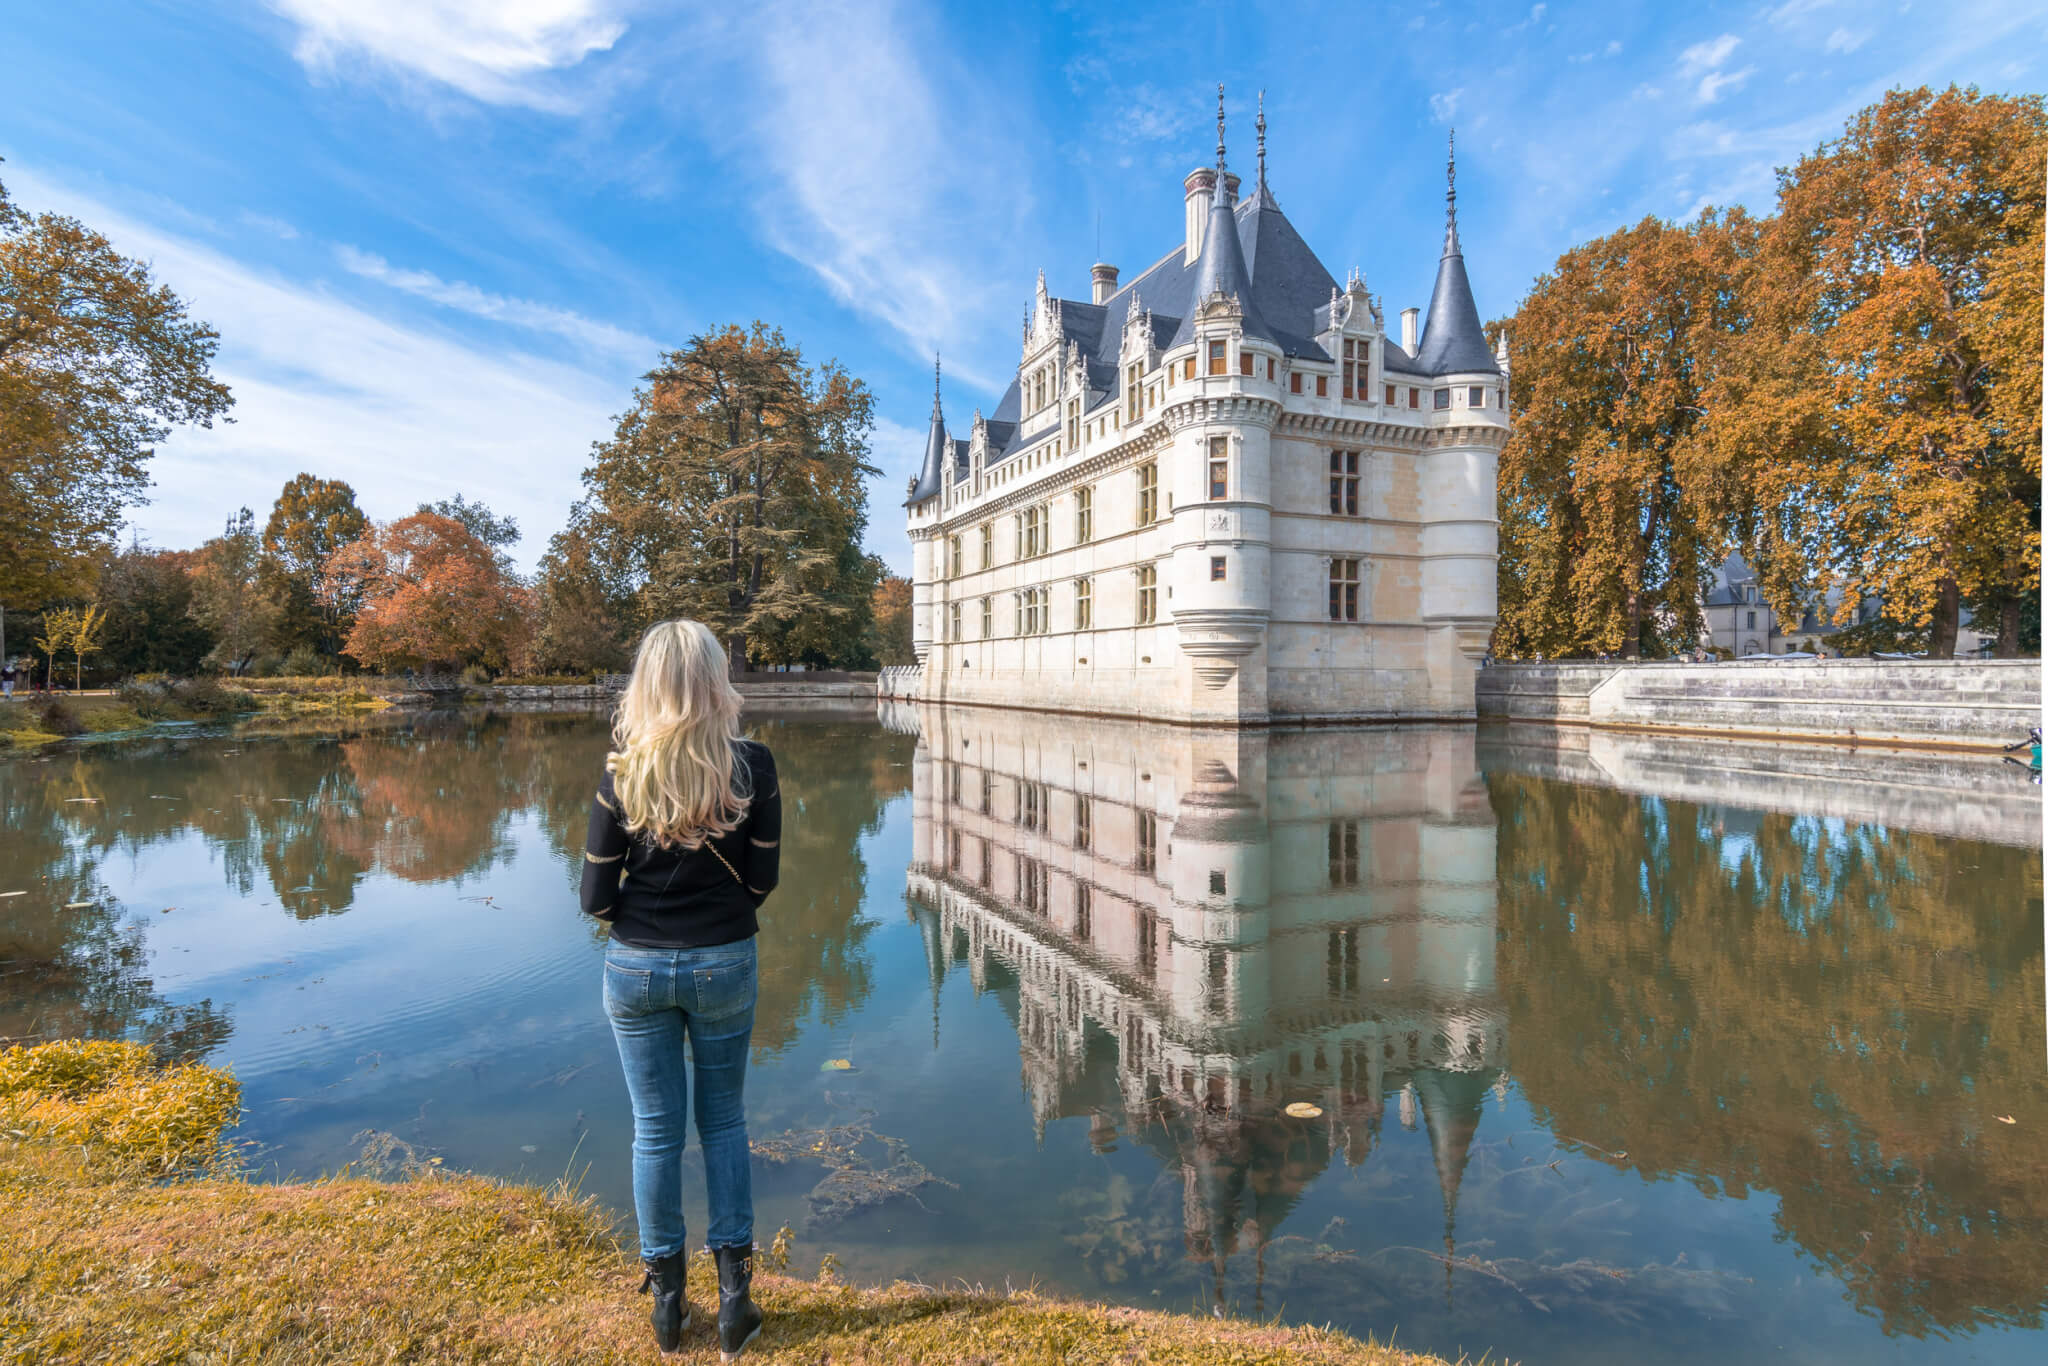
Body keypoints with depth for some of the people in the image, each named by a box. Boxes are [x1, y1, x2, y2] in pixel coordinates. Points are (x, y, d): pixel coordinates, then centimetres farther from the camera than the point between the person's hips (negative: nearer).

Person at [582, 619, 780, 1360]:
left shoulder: (621, 774, -12)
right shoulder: (753, 765, -13)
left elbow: (596, 896, -8)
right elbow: (763, 878, -6)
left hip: (636, 968, 0)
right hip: (724, 964, 0)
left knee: (656, 1129, 16)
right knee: (724, 1121, 18)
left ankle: (667, 1298, 30)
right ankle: (734, 1292, 23)